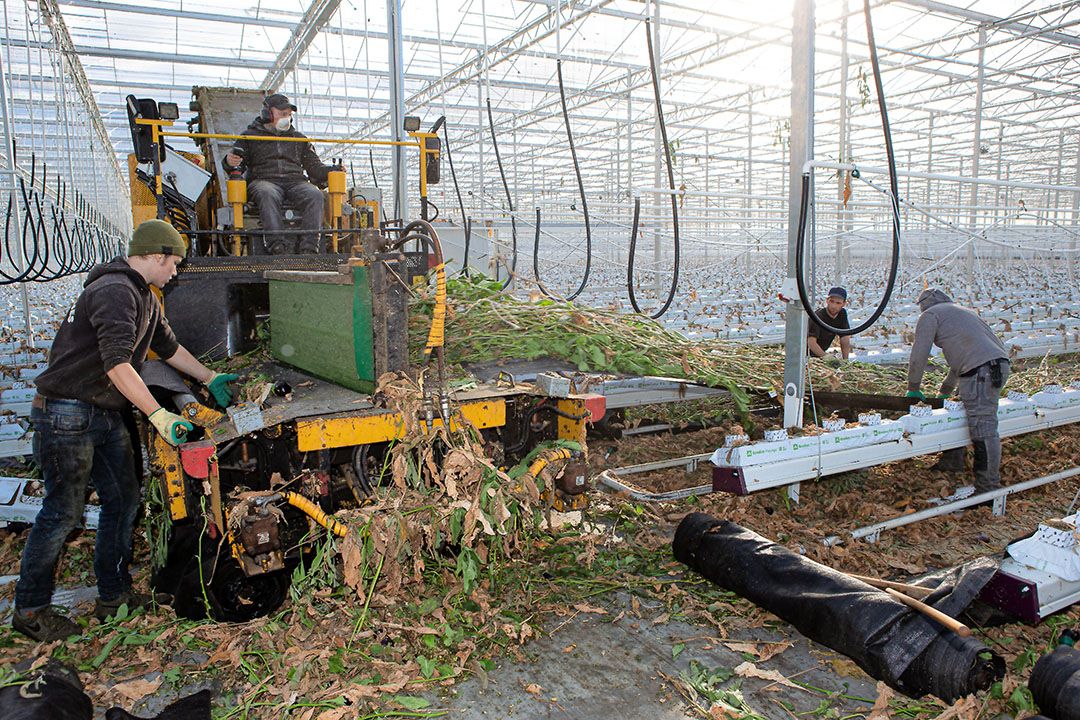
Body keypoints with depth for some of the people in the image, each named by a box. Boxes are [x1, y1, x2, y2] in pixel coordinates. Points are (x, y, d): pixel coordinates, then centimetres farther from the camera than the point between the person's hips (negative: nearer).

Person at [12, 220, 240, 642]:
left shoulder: (144, 297, 13)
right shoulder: (115, 292, -20)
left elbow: (168, 347, 26)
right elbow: (117, 363, -29)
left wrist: (210, 378, 26)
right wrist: (159, 415, -31)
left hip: (107, 415, 10)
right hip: (67, 415, -10)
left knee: (124, 501, 11)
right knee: (64, 511, -1)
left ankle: (113, 596, 23)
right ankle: (29, 610, 16)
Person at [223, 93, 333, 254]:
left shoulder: (299, 138, 29)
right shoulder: (250, 136, 21)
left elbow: (314, 167, 24)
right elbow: (239, 166, 15)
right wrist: (229, 162, -11)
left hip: (295, 181, 2)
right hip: (264, 179, -2)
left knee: (315, 195, -32)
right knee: (268, 195, -40)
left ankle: (309, 246, -45)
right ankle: (277, 244, -55)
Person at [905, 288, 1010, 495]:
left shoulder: (930, 315, 6)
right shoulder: (961, 311, 33)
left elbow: (919, 354, 2)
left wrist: (913, 388, 14)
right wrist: (945, 390, 41)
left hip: (981, 370, -10)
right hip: (1000, 362, 10)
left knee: (983, 429, -10)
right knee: (959, 413, 21)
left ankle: (988, 489, -9)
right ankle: (952, 462, 33)